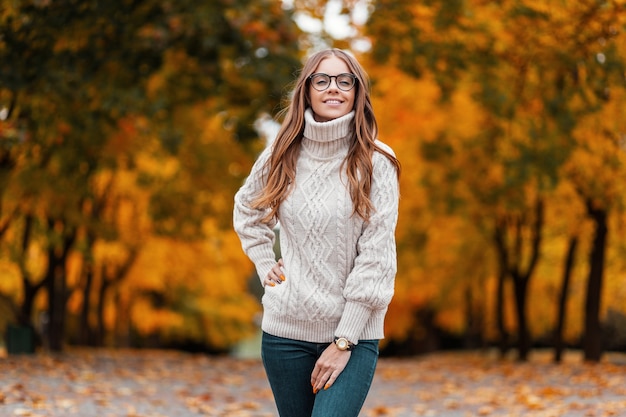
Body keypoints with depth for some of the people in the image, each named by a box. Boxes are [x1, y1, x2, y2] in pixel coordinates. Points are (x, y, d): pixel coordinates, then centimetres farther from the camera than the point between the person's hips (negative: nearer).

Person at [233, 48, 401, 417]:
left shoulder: (376, 162, -7)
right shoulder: (282, 156, 3)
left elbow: (376, 257, -11)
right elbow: (247, 210, 25)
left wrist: (344, 342, -13)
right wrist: (265, 265, 10)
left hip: (354, 332, -3)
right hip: (286, 330, 3)